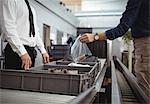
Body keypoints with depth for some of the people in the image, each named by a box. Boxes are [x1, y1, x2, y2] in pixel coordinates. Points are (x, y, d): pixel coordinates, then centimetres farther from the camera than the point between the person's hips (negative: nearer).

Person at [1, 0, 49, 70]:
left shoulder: (31, 9, 20)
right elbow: (8, 27, -16)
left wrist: (43, 51, 9)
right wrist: (22, 52, -24)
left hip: (31, 51, 7)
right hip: (16, 51, -7)